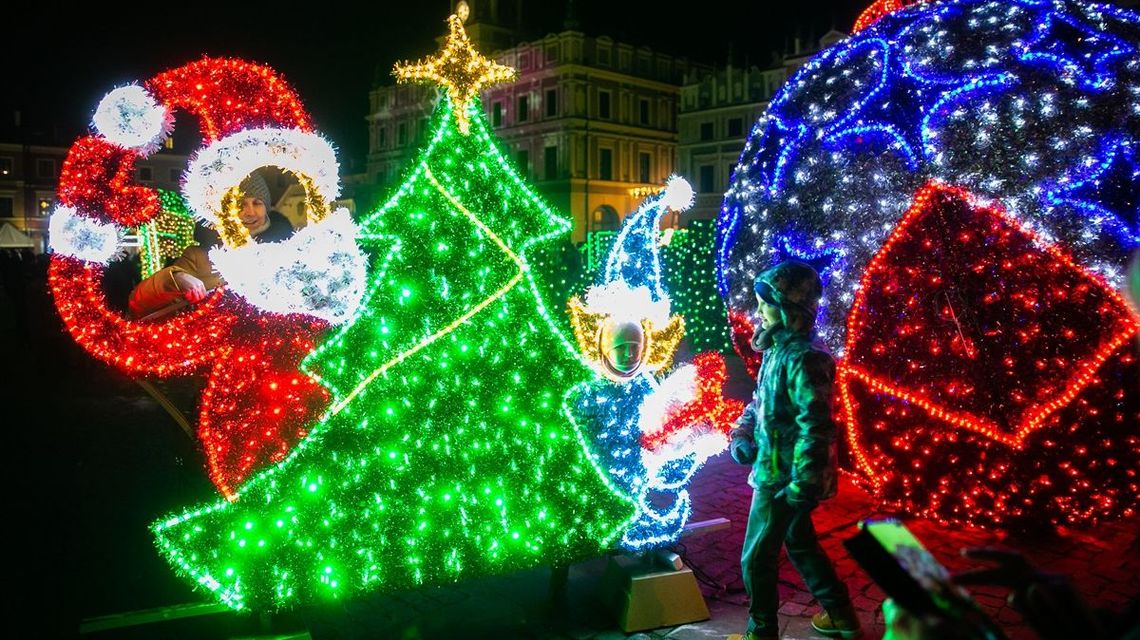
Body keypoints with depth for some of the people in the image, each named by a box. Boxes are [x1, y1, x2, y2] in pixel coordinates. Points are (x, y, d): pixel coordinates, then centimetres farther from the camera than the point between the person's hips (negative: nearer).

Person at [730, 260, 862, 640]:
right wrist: (741, 435, 6)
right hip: (777, 472, 9)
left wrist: (803, 484, -26)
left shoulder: (804, 358, -23)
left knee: (756, 559, 4)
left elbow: (816, 427, -27)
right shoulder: (778, 350, 8)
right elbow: (760, 402, 20)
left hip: (784, 479, -9)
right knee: (801, 545, 23)